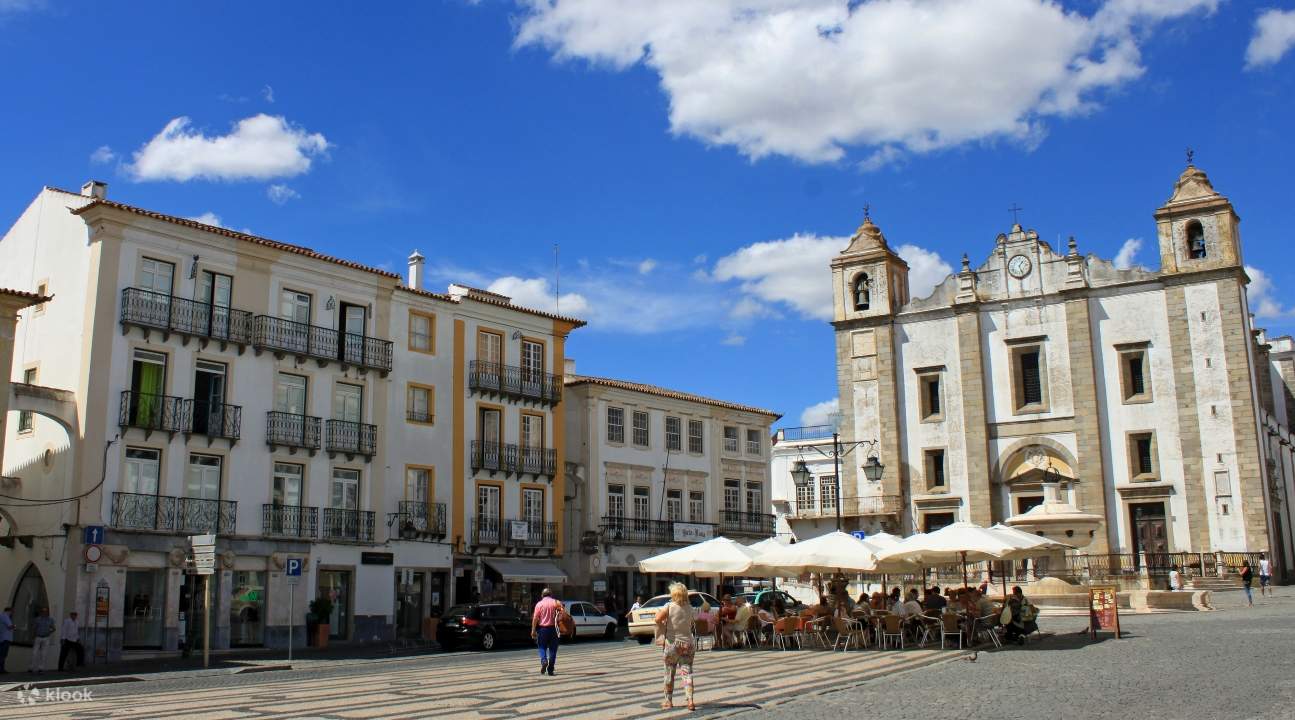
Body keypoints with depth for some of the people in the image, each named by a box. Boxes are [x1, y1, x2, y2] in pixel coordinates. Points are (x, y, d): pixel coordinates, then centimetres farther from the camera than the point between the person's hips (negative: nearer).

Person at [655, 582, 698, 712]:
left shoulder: (669, 606, -10)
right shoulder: (689, 608, 3)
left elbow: (658, 618, -23)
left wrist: (658, 612, -3)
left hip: (671, 643, -3)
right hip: (688, 642, 3)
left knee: (670, 673, 11)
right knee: (687, 672, 1)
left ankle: (669, 701, 20)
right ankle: (690, 700, -11)